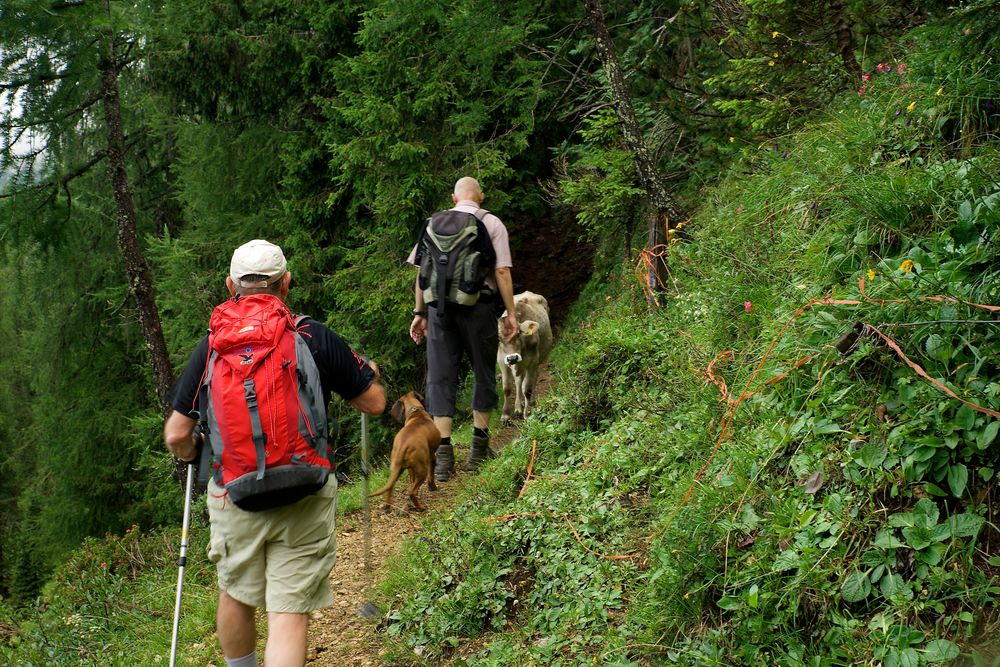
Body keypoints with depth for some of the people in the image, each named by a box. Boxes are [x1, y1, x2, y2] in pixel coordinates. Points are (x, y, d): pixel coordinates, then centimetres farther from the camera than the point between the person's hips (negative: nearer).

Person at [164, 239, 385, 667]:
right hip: (305, 497, -2)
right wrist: (369, 374, 25)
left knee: (236, 596, 23)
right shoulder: (316, 338, -5)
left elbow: (176, 436, 0)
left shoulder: (211, 346, -1)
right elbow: (374, 403, 3)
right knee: (290, 614, 1)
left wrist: (191, 456, 23)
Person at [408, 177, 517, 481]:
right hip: (478, 305, -2)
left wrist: (419, 313, 14)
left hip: (440, 305, 2)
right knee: (484, 373, 13)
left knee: (441, 376, 5)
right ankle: (479, 449, 18)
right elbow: (502, 272, -4)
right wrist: (510, 313, 1)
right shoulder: (492, 224, 3)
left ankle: (443, 454, -1)